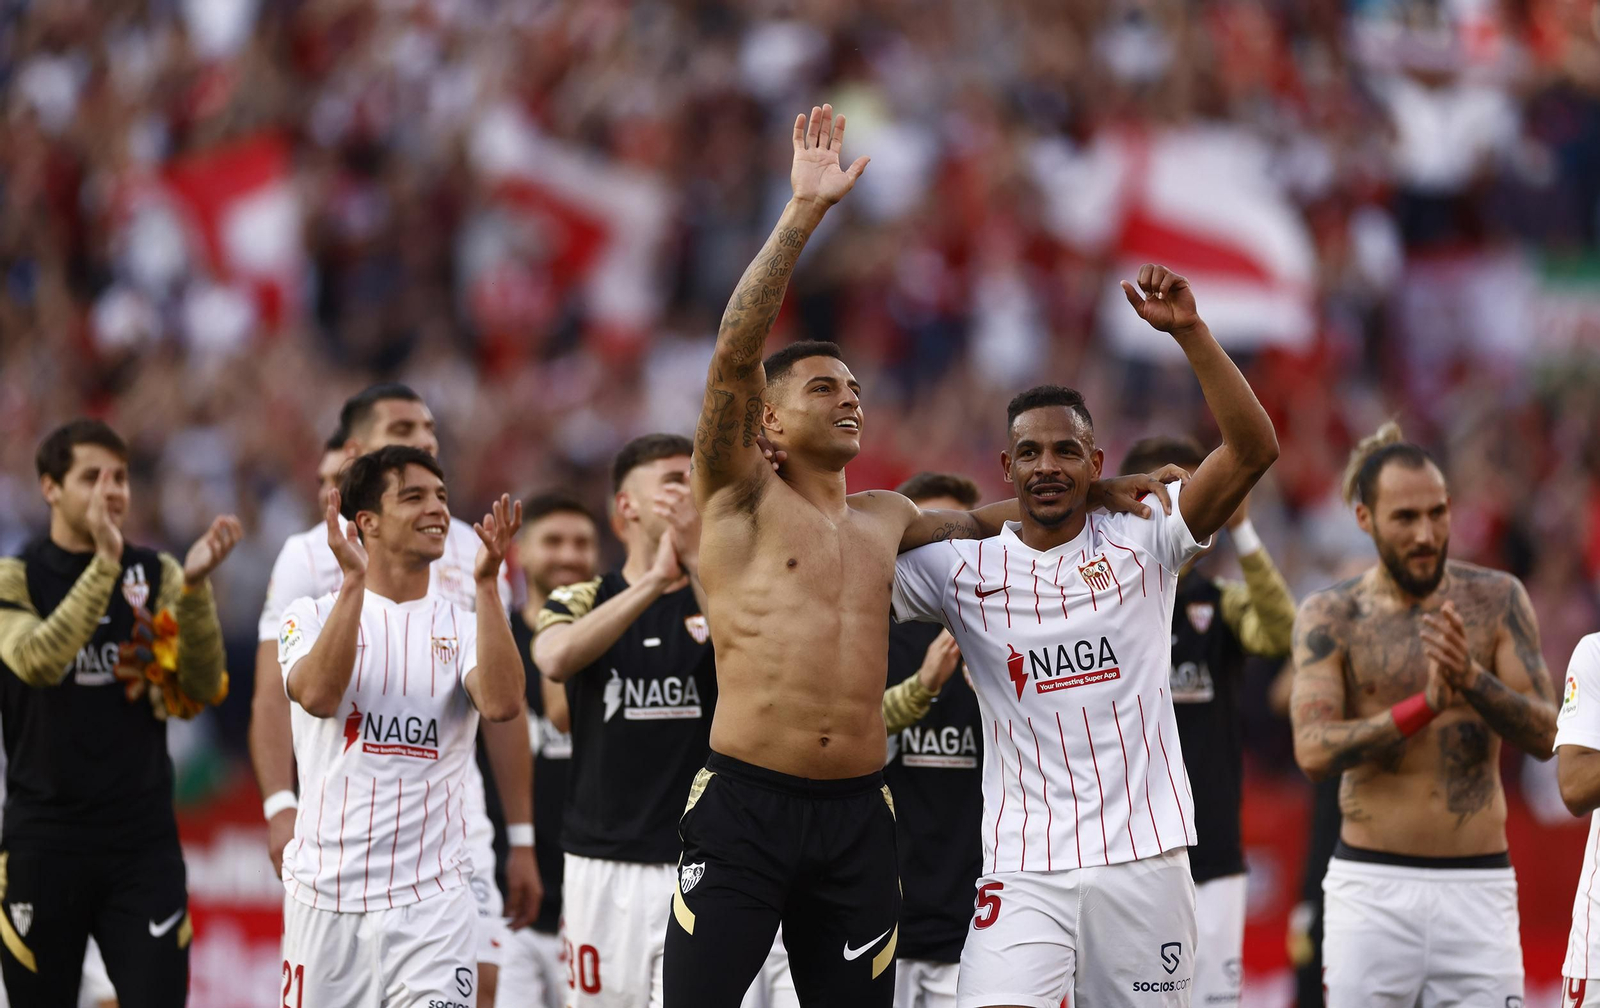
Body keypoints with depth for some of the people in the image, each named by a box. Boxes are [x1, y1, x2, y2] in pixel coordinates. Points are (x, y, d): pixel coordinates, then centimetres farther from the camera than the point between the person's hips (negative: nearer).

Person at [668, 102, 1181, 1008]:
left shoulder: (885, 518, 18)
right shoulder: (743, 499, 2)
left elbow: (978, 520, 39)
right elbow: (736, 352, -11)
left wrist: (1087, 492, 25)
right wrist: (803, 212, -15)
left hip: (857, 817, 5)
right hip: (746, 805, -5)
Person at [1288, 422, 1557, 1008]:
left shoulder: (1497, 600, 4)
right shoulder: (1331, 617, -1)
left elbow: (1544, 736, -3)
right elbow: (1313, 751, -13)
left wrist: (1470, 678, -21)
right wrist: (1424, 705, -25)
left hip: (1477, 888, 1)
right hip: (1373, 887, -1)